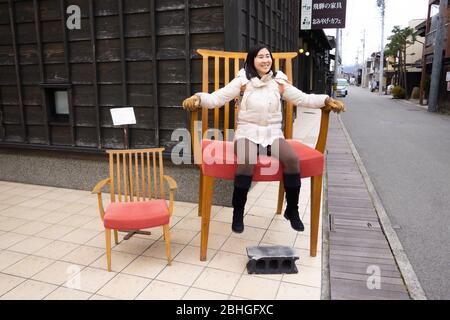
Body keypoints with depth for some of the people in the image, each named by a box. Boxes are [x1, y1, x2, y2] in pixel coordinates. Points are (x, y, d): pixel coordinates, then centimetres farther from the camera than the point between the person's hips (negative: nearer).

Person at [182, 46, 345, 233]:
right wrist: (198, 98, -26)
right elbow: (216, 98, -7)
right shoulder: (242, 81, 0)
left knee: (292, 158, -26)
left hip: (273, 133, 3)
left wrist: (326, 100, -7)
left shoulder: (279, 82, 8)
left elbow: (303, 98, 7)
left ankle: (292, 210, -3)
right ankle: (238, 212, -12)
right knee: (247, 161, -35)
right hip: (247, 132, -2)